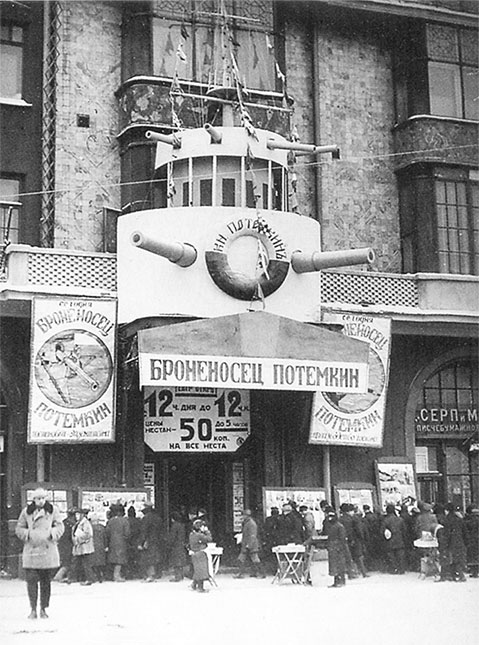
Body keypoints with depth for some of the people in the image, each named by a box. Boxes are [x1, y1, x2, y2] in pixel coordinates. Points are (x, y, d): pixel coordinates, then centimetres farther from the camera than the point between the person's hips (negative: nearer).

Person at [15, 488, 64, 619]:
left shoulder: (53, 510, 5)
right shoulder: (26, 512, 5)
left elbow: (60, 526, 5)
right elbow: (18, 529, 9)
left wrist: (52, 532, -15)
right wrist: (28, 533, -10)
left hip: (48, 551, 1)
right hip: (31, 551, -1)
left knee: (46, 581, 5)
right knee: (31, 580, -5)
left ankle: (43, 609, 16)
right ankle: (33, 609, 5)